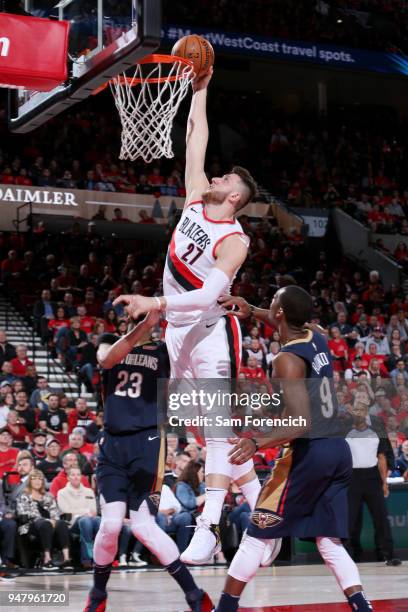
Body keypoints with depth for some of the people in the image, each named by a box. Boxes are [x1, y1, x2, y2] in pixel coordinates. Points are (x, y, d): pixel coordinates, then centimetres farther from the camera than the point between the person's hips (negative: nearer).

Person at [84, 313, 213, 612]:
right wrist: (144, 324, -26)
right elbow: (107, 359, -13)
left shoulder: (164, 350, 8)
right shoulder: (110, 343, 11)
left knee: (143, 526, -8)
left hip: (147, 443, -2)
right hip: (113, 444, 2)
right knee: (111, 524, -7)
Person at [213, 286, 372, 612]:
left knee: (258, 533, 3)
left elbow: (301, 423, -24)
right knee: (329, 540, 11)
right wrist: (251, 310, 29)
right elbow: (292, 326, 34)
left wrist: (257, 443, -34)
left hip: (309, 451, -7)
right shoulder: (318, 338, 8)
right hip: (340, 450, 8)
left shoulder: (287, 359, -15)